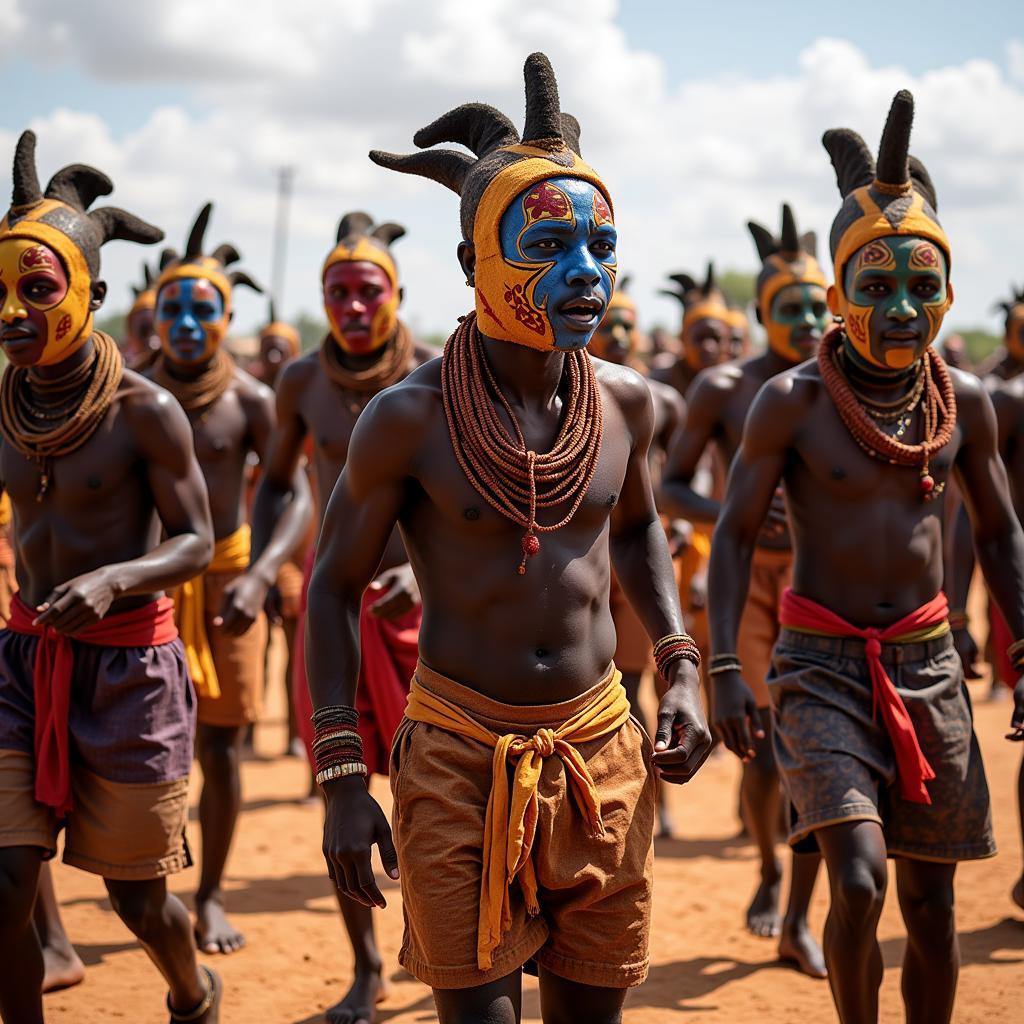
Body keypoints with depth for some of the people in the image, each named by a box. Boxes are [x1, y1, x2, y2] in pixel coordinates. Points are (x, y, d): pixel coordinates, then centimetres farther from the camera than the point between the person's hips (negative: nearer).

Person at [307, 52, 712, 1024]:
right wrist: (342, 779, -8)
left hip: (602, 751, 4)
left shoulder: (624, 403, 0)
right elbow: (333, 588, -4)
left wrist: (679, 667, 7)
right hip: (459, 754, -4)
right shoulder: (409, 418, -12)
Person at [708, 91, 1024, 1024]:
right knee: (859, 883, -16)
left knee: (931, 901, 8)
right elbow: (735, 536, -5)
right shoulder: (792, 402, -9)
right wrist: (725, 668, -14)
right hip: (823, 665, -3)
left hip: (928, 662, 4)